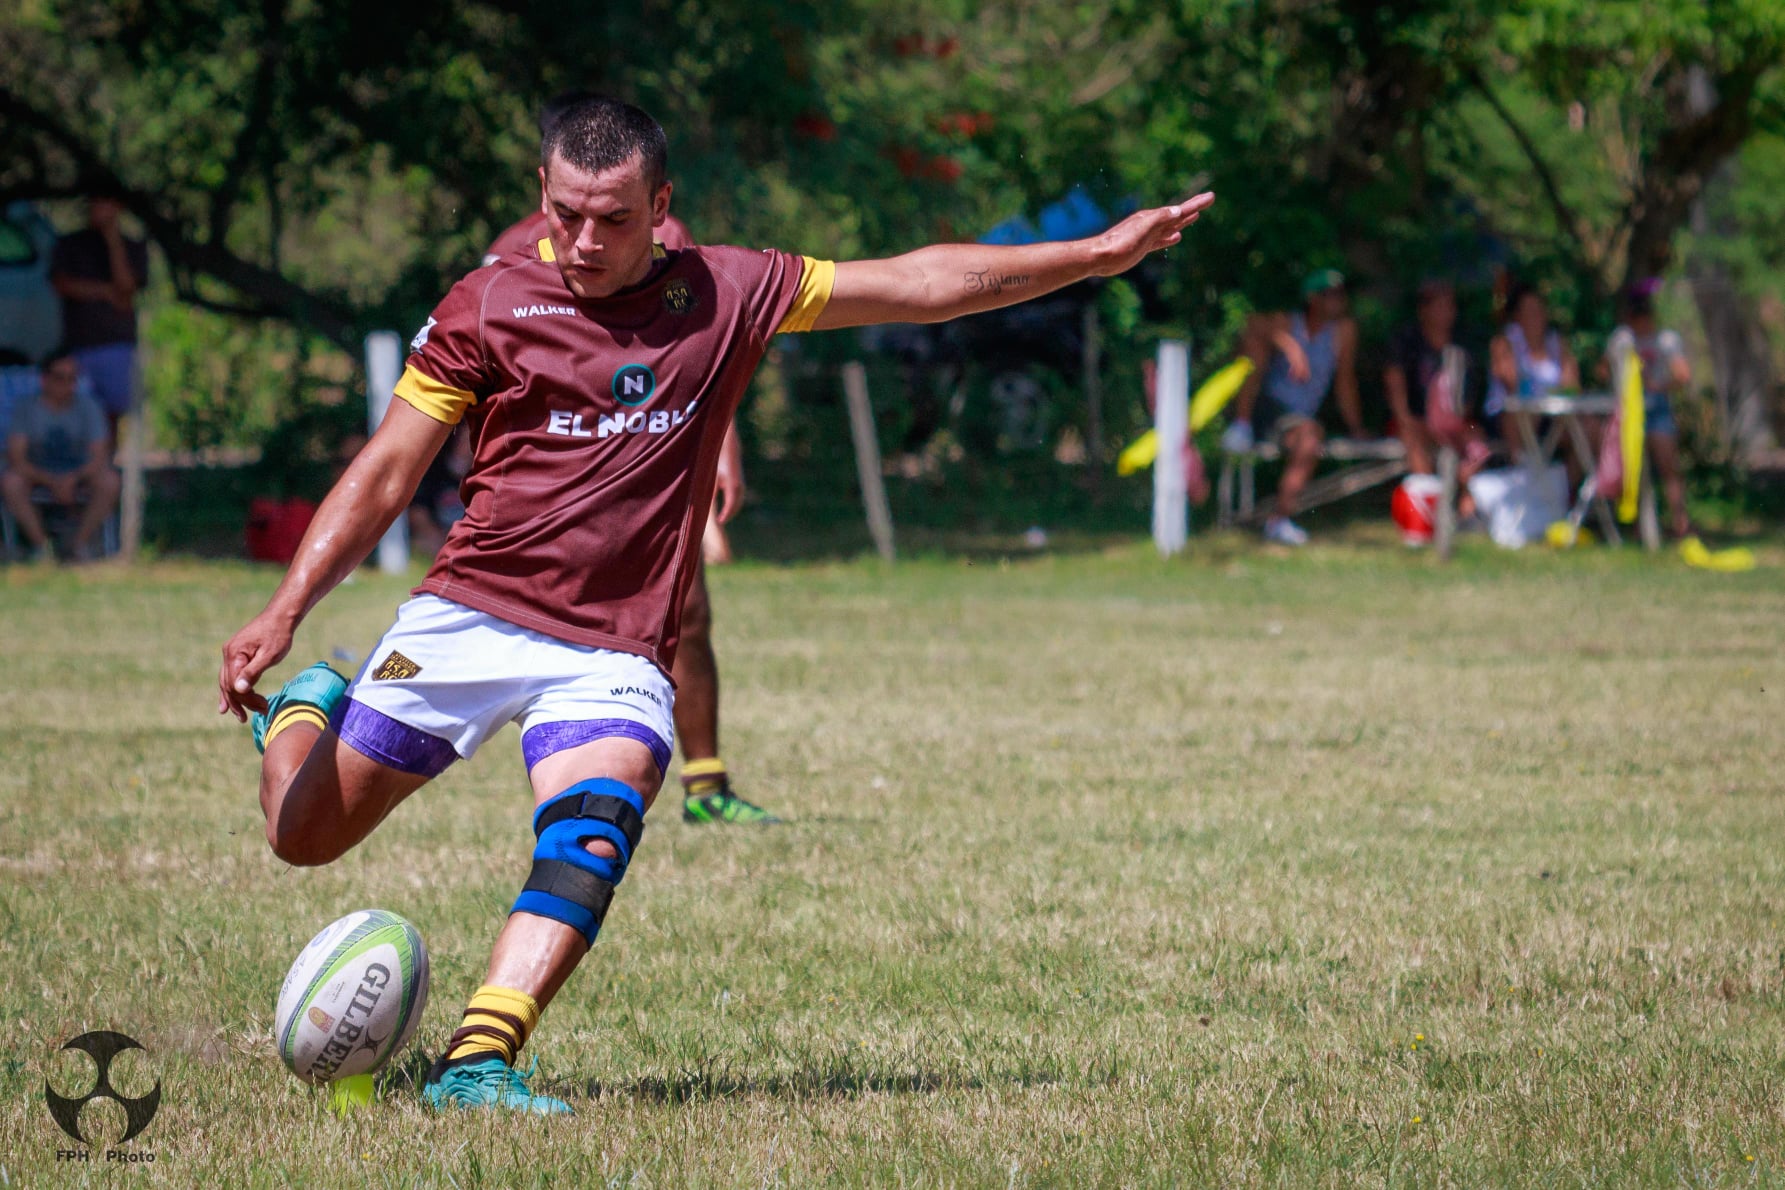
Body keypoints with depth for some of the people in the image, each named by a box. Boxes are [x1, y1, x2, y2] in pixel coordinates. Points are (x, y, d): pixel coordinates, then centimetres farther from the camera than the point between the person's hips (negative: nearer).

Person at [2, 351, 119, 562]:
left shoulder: (87, 408, -4)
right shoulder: (28, 409, -7)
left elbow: (99, 459, -10)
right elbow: (16, 460, -15)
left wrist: (72, 479, -29)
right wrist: (52, 481, -28)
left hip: (78, 479, 1)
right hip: (38, 479, -1)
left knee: (109, 480, -31)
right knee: (10, 481, -34)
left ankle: (80, 544, -16)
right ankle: (41, 545, -20)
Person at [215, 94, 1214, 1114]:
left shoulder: (728, 293, 6)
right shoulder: (488, 304, 0)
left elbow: (919, 285, 12)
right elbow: (386, 474, 3)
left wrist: (1097, 255, 11)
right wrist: (284, 613, -6)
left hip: (615, 655, 0)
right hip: (470, 616, 0)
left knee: (594, 836, -28)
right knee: (306, 835, 4)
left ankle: (478, 1061, -36)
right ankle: (301, 709, 38)